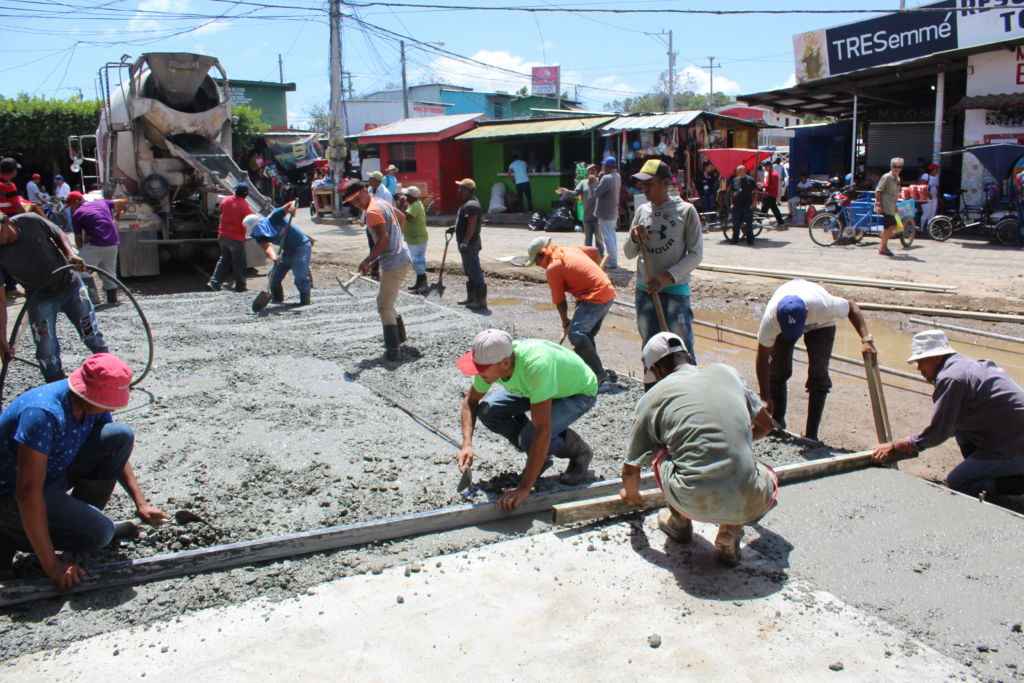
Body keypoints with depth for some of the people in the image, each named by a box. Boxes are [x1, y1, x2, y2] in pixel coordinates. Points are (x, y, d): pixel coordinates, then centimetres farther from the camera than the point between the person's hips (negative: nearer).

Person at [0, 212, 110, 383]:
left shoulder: (31, 221, -20)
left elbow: (60, 235, 1)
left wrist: (70, 254, -19)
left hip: (70, 285, 1)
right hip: (40, 299, -1)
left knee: (92, 335, 11)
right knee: (47, 352, -3)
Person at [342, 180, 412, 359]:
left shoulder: (372, 211, -16)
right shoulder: (381, 202, 14)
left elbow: (383, 238, -23)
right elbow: (401, 217, 28)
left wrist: (367, 261, -20)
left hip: (394, 262, -11)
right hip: (401, 258, 11)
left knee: (385, 306, -10)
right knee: (385, 300, 24)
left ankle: (393, 349, -14)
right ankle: (399, 336, 34)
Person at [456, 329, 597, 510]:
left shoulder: (536, 366, -44)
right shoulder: (491, 360, -23)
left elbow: (542, 431, -45)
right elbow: (470, 401, -4)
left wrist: (524, 488, -44)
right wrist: (467, 444, -20)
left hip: (579, 391, -7)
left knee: (529, 437, -30)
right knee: (487, 411, -14)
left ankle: (578, 452, 1)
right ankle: (539, 456, 6)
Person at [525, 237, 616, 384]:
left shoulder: (552, 268, -10)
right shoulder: (569, 249, 13)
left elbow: (559, 300, -4)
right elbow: (594, 251, 26)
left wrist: (565, 322, 11)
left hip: (595, 297, -10)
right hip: (608, 291, 10)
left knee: (575, 334, -18)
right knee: (587, 335, 16)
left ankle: (599, 373, -20)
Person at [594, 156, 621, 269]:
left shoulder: (607, 178, -23)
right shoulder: (618, 177, 8)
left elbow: (596, 193, -20)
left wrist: (599, 179, -8)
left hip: (605, 214, -9)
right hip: (613, 213, 9)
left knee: (608, 238, -4)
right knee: (612, 237, 17)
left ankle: (612, 262, -1)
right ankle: (614, 260, 25)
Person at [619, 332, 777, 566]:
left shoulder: (651, 399, 9)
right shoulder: (726, 372, 15)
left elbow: (631, 471, 15)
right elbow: (765, 424, 29)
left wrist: (631, 493, 40)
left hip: (694, 502, -1)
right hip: (749, 502, 2)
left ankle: (679, 522, 30)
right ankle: (731, 531, 12)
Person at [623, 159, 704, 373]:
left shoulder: (685, 210, -6)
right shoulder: (642, 211, 7)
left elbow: (696, 254, -8)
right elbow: (629, 253, 11)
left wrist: (667, 276, -18)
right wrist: (634, 238, -11)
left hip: (675, 290, -5)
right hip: (645, 290, 5)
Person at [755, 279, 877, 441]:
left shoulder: (824, 305, -43)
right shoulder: (771, 318, -40)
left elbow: (852, 308, -20)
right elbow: (762, 359, -28)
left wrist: (866, 340, -33)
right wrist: (765, 398, -27)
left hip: (820, 324, 0)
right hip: (782, 323, 1)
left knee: (819, 375, -10)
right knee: (777, 370, -9)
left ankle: (811, 436, -4)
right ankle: (777, 425, 9)